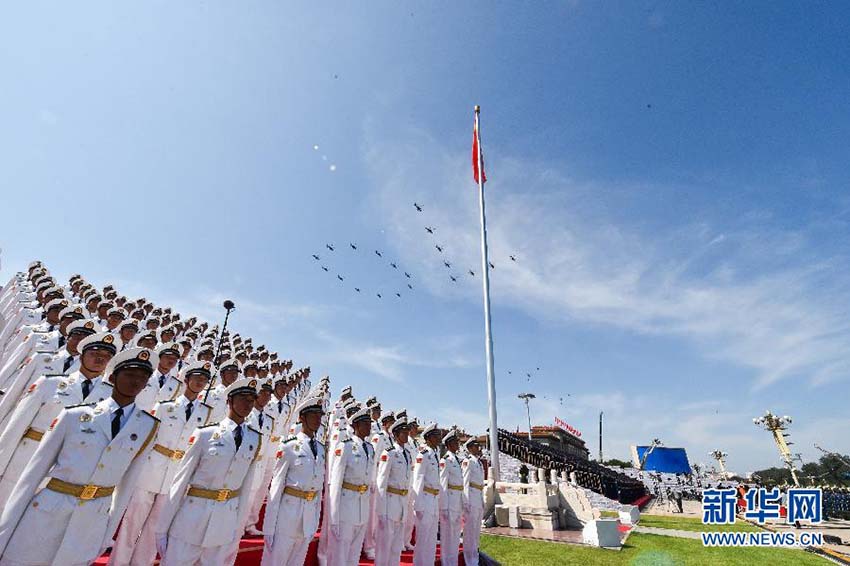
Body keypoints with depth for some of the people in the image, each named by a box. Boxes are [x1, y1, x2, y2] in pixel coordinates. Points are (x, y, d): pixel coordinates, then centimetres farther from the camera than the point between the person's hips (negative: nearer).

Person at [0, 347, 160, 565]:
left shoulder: (148, 427, -5)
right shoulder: (74, 415, -7)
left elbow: (127, 482, 2)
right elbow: (35, 469, -2)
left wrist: (107, 534, 7)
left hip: (93, 523, 1)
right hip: (47, 514, -1)